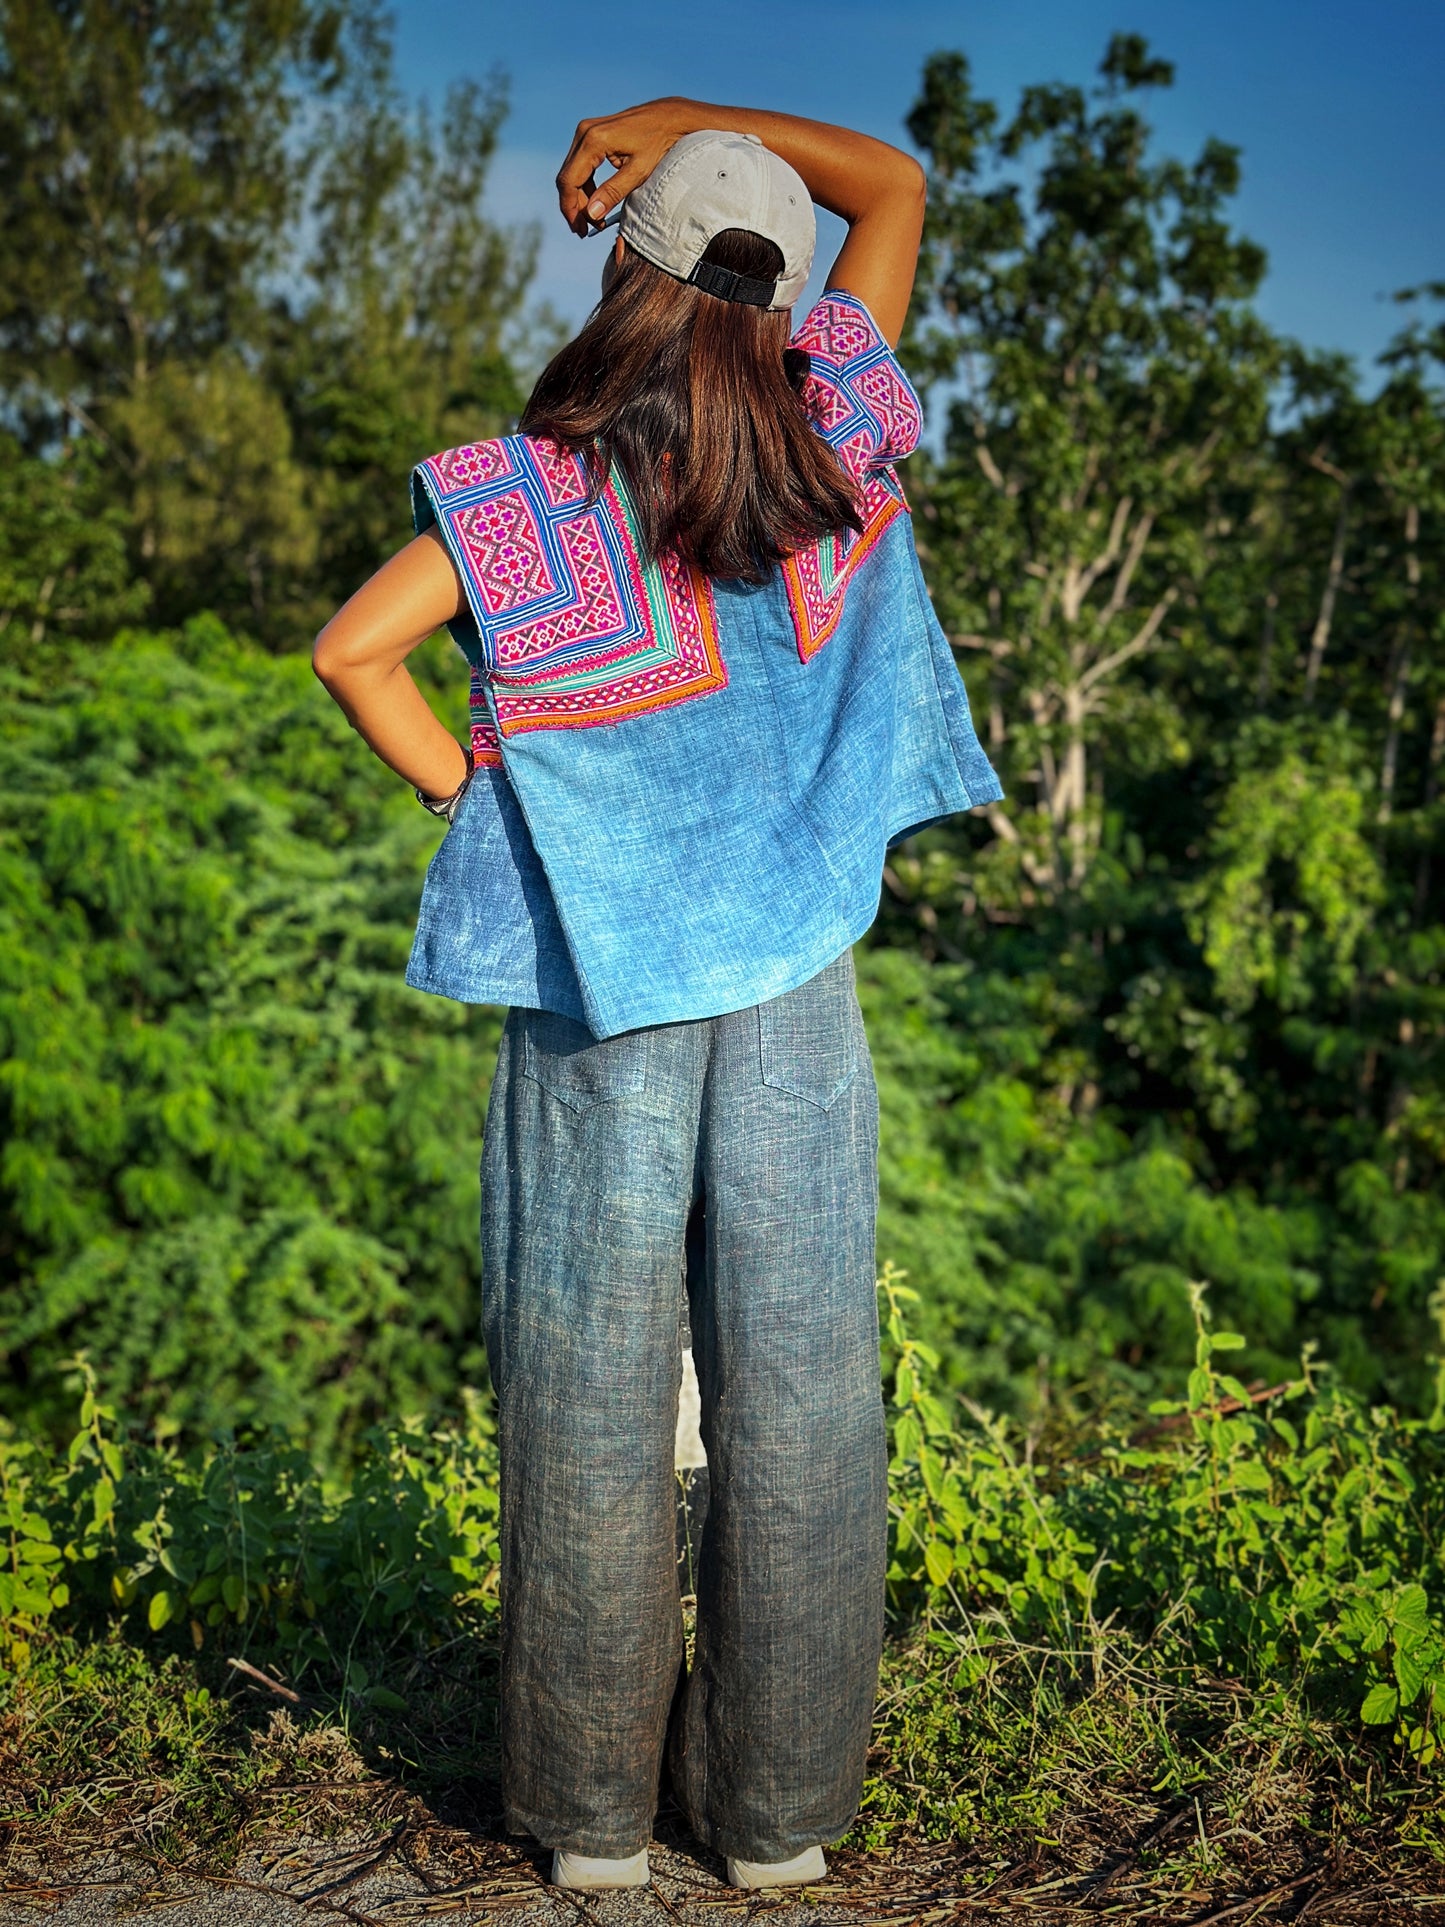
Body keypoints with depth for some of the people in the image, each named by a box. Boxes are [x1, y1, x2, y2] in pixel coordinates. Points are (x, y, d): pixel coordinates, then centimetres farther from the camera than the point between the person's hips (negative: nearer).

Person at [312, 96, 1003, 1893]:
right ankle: (779, 1804, 18)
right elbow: (893, 181, 15)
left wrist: (470, 791, -3)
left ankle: (591, 1806, 19)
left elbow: (354, 647, -17)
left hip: (596, 986, -1)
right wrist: (679, 121, 16)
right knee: (796, 1390, 8)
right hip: (790, 978, 2)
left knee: (589, 1399, 8)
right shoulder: (834, 436, 0)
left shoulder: (529, 487, -7)